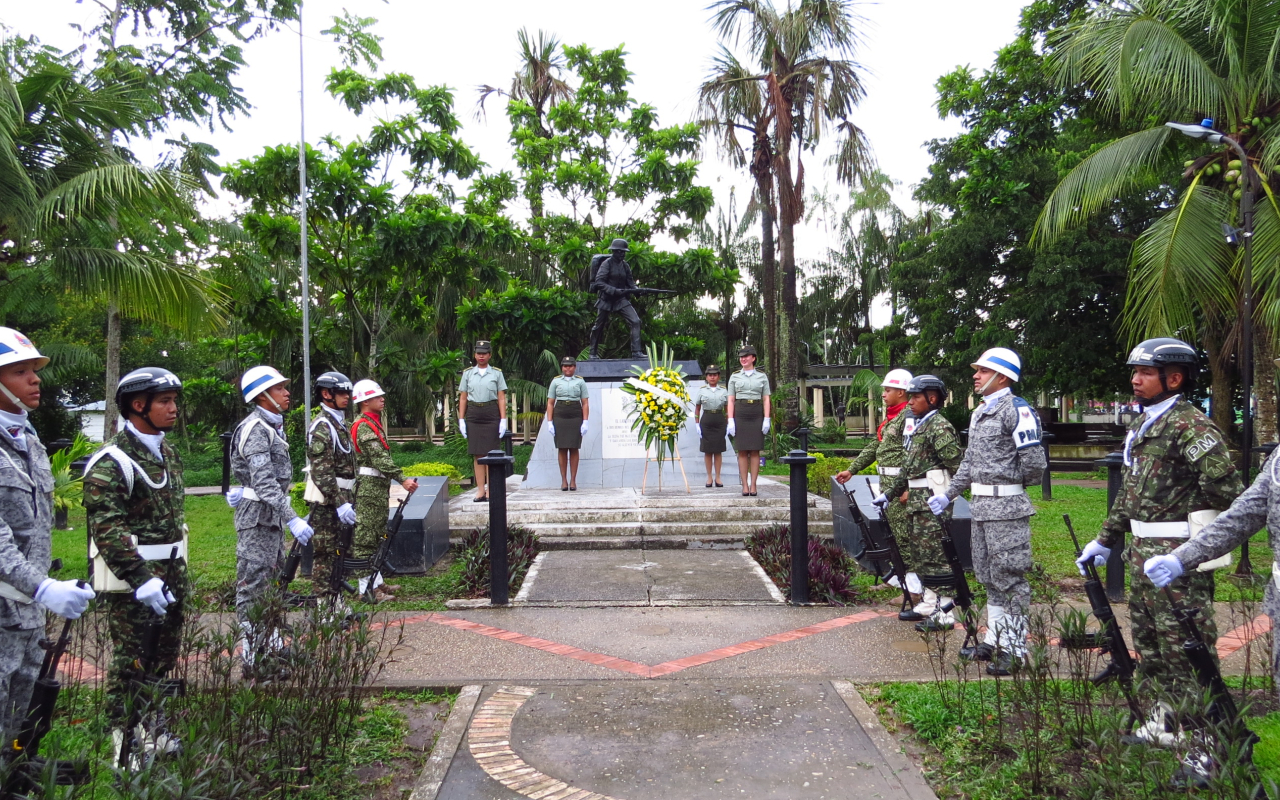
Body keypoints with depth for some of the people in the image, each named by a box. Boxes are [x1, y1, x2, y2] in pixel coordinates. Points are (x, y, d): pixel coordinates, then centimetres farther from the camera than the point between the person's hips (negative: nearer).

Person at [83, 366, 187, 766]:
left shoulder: (167, 454, 13)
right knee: (131, 662, -1)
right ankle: (127, 746, 12)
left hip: (171, 572, 8)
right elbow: (106, 527, -22)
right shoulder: (112, 461, -15)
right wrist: (141, 579, -27)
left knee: (165, 656, 17)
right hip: (132, 576, -8)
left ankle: (153, 728, 35)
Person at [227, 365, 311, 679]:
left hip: (272, 517, 10)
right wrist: (293, 519, -32)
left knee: (273, 583, 16)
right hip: (257, 517, -10)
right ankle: (256, 661, 2)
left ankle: (272, 648, 27)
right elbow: (264, 482, -27)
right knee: (254, 588, -4)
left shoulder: (273, 426, 14)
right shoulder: (255, 430, -17)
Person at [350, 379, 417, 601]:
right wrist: (402, 479, -30)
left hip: (378, 485, 11)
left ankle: (376, 581, 24)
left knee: (377, 535, 15)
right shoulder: (363, 426, -15)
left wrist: (398, 479, 17)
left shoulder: (373, 423, 18)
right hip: (369, 486, -11)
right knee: (365, 537, -6)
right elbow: (379, 458, -25)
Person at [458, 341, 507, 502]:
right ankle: (480, 489, 6)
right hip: (473, 415, 2)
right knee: (477, 454, 2)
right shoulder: (467, 373, 10)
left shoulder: (496, 373, 5)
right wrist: (461, 420, 2)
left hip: (492, 415, -2)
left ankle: (490, 490, 4)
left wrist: (503, 420, -5)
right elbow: (463, 398, 9)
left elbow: (501, 398, 3)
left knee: (490, 453, -2)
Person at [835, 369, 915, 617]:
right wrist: (851, 469, 25)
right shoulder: (891, 416, 18)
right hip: (888, 485, 10)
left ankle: (921, 599, -7)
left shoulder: (909, 416, -13)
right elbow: (875, 447, 25)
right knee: (896, 535, 18)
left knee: (907, 539, -9)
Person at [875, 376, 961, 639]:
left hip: (932, 501, -10)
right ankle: (927, 605, 25)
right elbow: (908, 466, 24)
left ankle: (943, 614, 0)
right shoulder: (918, 427, 18)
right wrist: (889, 492, 24)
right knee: (918, 555, 14)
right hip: (916, 501, 10)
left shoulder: (940, 427, -12)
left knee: (934, 558, -7)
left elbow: (957, 467, -17)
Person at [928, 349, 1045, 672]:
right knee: (988, 577, 15)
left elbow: (1034, 461, -16)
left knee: (1009, 577, -3)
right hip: (981, 508, 9)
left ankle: (1014, 649, 6)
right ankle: (994, 640, 26)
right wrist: (948, 495, 19)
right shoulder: (978, 413, 16)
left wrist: (1011, 486, 0)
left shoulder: (1017, 410, -12)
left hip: (1007, 509, -9)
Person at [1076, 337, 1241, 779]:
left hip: (1178, 556, -10)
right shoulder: (1140, 426, 14)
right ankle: (1163, 725, 34)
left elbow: (1226, 490, -24)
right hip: (1144, 553, 10)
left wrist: (1192, 550, -18)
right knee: (1149, 643, 19)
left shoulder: (1191, 425, -15)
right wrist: (1106, 539, 21)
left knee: (1186, 650, -5)